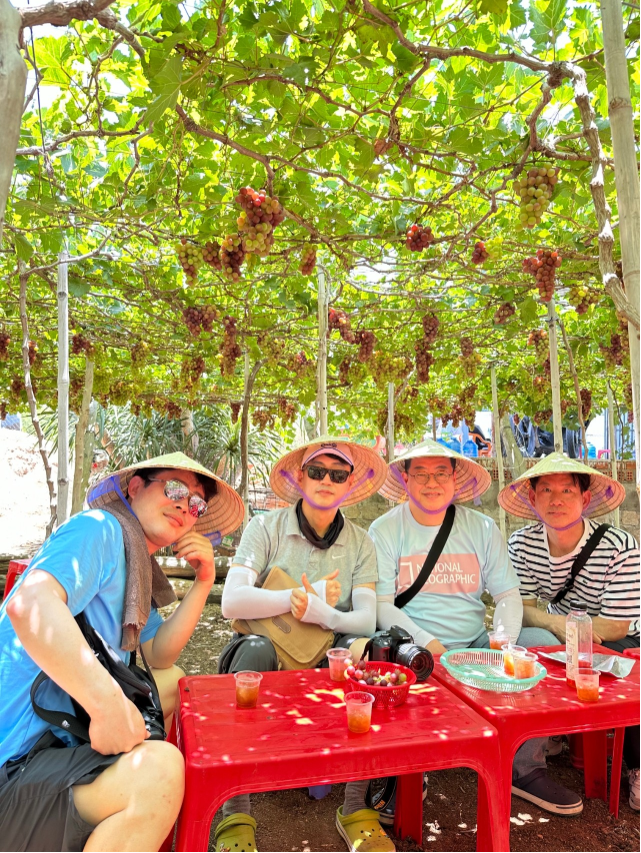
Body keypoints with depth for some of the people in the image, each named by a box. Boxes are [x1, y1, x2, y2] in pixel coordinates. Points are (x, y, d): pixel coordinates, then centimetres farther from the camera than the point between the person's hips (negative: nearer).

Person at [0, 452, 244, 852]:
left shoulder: (137, 567, 15)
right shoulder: (101, 528, -14)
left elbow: (161, 657, 13)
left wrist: (204, 581, 2)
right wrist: (109, 703, -37)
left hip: (67, 733, 10)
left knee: (173, 681, 20)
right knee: (159, 767, -31)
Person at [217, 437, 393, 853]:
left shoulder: (359, 542, 3)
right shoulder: (266, 527, -4)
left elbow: (366, 620, -9)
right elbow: (232, 601, -16)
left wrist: (323, 613, -29)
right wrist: (299, 597, -21)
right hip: (264, 661, -1)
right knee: (256, 647, -34)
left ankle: (356, 805, -18)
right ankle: (236, 813, -24)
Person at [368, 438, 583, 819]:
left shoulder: (482, 527, 8)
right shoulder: (386, 530, -2)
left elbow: (508, 593, 5)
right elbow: (380, 604, -8)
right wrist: (427, 643, -21)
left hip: (475, 644, 4)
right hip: (415, 648, -3)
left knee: (545, 643, -16)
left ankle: (522, 769, -1)